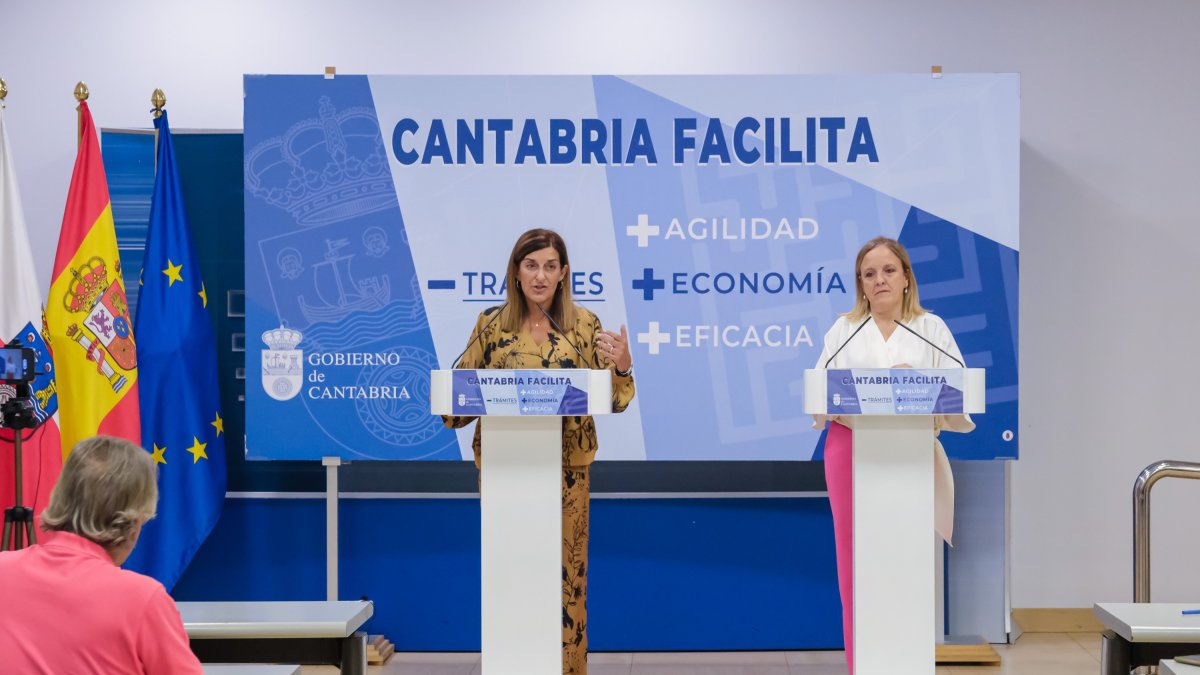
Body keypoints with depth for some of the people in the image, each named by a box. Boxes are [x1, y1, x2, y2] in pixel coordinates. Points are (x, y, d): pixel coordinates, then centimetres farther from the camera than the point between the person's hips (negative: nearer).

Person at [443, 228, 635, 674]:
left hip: (565, 467, -1)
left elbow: (609, 400, 0)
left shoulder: (584, 325, 0)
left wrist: (622, 367, -19)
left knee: (565, 570, 3)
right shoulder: (492, 324, 2)